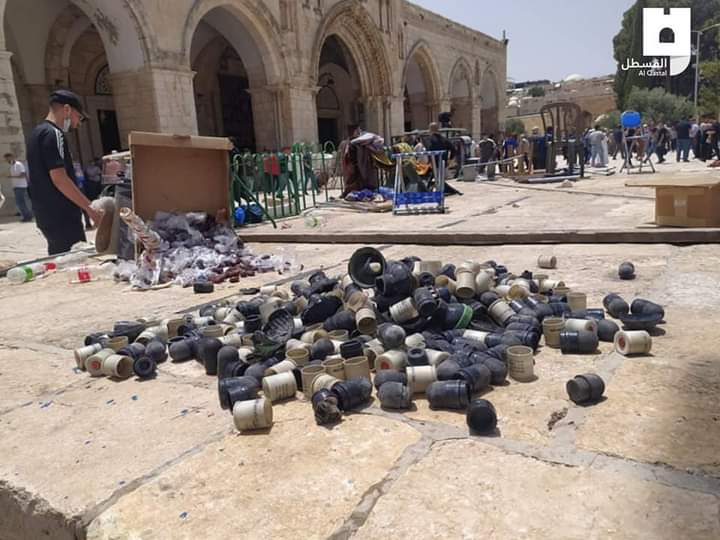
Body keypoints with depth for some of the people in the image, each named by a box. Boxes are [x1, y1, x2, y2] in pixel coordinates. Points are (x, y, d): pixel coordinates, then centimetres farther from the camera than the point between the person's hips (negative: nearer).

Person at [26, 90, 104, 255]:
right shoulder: (53, 134, -13)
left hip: (47, 215, 10)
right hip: (61, 216, -10)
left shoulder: (38, 132, 18)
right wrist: (90, 209, -19)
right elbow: (59, 179, -21)